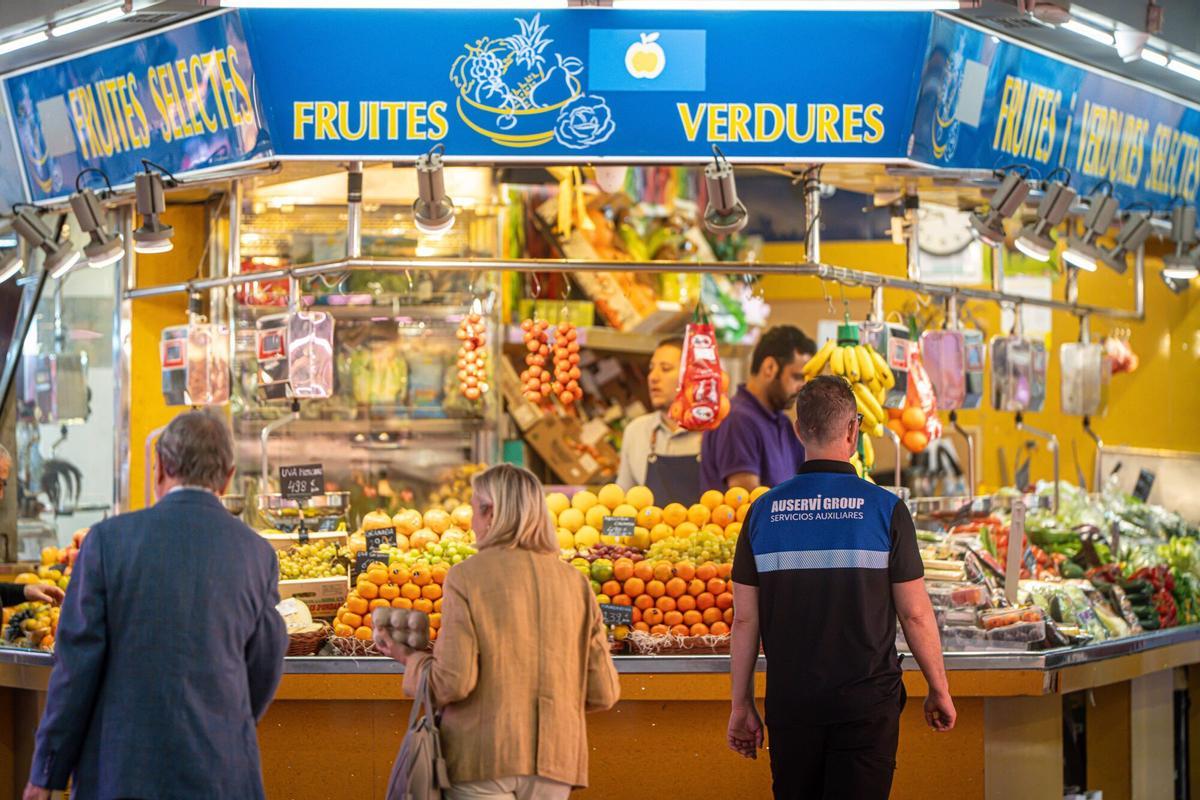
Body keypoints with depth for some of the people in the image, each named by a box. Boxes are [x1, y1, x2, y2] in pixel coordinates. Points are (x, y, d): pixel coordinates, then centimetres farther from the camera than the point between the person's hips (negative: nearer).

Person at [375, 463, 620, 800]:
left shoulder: (467, 576, -5)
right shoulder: (574, 581, 6)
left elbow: (453, 682, -12)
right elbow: (603, 693, 5)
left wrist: (409, 659, 7)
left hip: (483, 758, -4)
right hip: (553, 759, 4)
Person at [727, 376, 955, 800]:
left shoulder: (764, 511, 0)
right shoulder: (885, 509, -7)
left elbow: (745, 619, 2)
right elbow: (916, 614, -5)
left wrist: (742, 705, 10)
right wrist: (939, 691, 8)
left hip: (790, 704, 3)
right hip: (866, 702, -3)